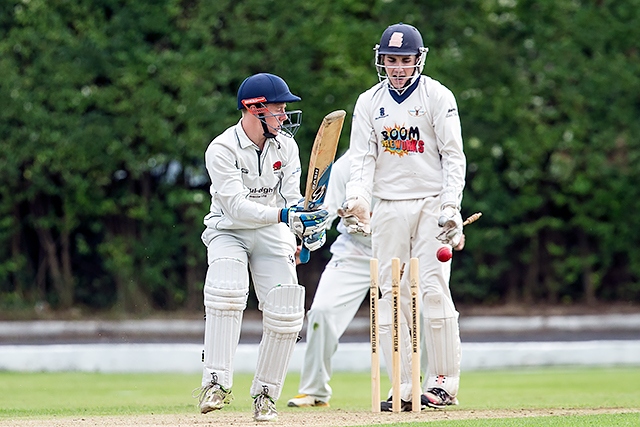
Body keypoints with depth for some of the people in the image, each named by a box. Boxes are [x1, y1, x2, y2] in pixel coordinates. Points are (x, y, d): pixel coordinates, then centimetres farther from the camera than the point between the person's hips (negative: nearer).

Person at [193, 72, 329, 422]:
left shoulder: (285, 146, -2)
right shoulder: (221, 150, -18)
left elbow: (291, 199, -3)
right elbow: (236, 206, -27)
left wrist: (307, 228, -24)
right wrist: (285, 215, -37)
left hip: (272, 234, 4)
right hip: (228, 232, -4)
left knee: (285, 313, -10)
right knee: (227, 290, -31)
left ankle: (265, 394, 6)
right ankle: (216, 383, -27)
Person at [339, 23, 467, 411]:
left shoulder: (437, 96, 0)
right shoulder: (369, 102, 9)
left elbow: (453, 156, -3)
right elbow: (363, 158, 5)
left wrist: (451, 205, -15)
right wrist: (357, 200, -13)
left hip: (431, 203, -3)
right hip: (389, 208, 3)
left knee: (434, 289, -12)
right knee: (392, 294, -2)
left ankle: (444, 382, -6)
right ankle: (404, 389, 0)